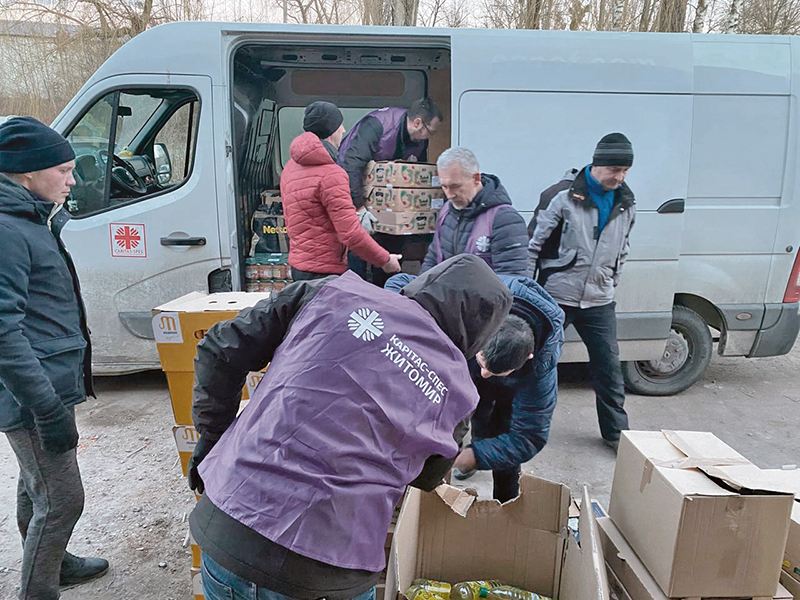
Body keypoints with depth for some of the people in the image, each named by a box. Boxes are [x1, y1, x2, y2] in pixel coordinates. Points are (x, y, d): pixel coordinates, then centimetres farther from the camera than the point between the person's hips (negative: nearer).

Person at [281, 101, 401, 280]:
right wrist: (385, 260, -11)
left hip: (297, 265, 9)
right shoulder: (331, 174, -18)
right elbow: (351, 233, -22)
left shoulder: (290, 167, 11)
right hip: (324, 271, -9)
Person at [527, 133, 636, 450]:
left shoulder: (625, 205, 6)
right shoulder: (565, 197, -11)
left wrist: (611, 285, 15)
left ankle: (616, 432, 26)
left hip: (599, 302, 4)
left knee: (609, 367, 8)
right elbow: (535, 243, -8)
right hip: (556, 296, -4)